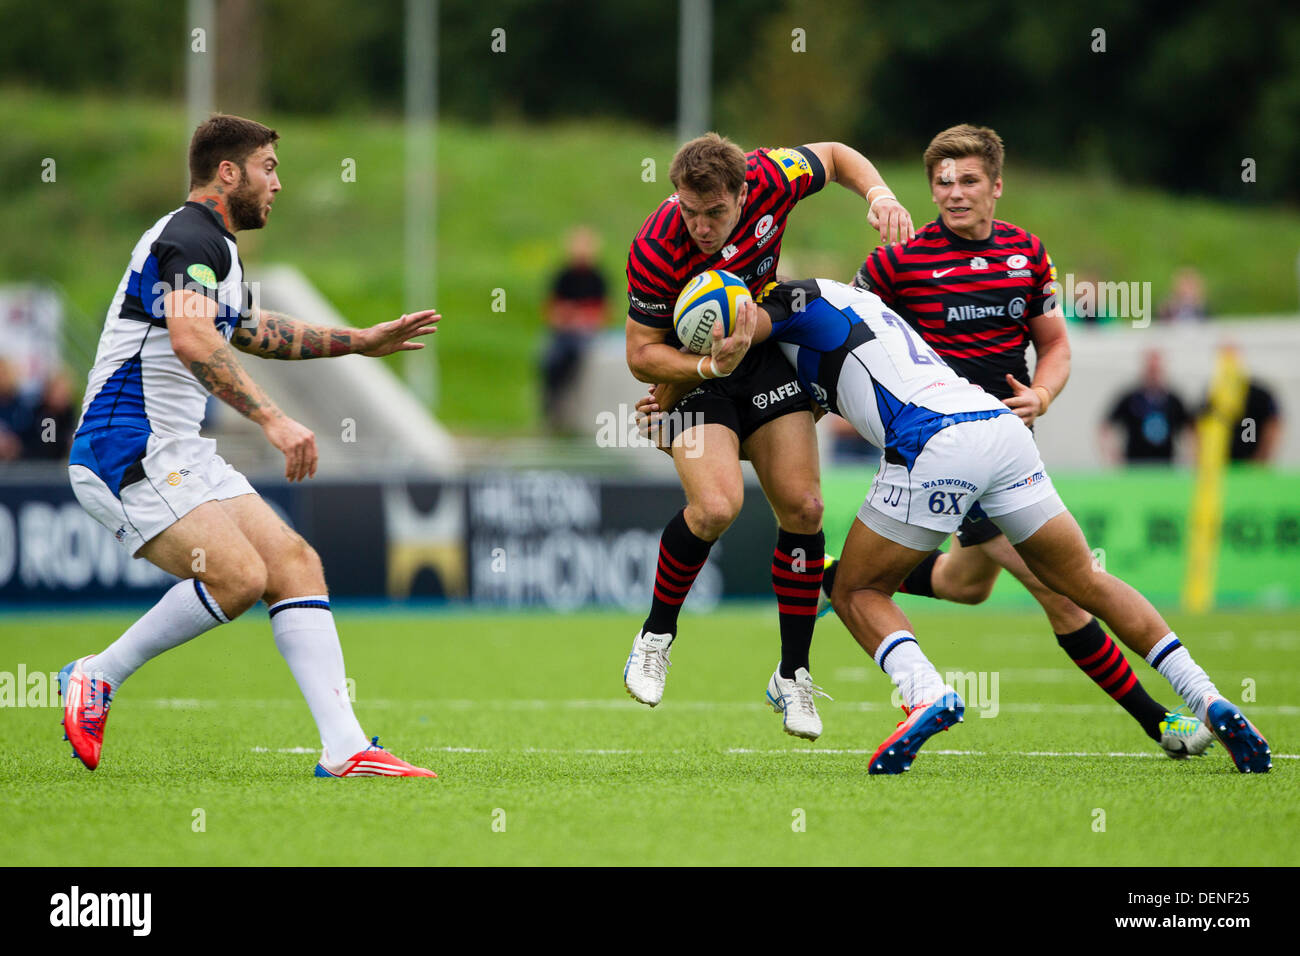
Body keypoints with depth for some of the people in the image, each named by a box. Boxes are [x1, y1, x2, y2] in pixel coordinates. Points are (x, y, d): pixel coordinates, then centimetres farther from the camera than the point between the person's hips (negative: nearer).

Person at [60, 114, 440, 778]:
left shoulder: (217, 250, 21)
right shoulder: (189, 238, -13)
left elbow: (254, 332, 42)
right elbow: (192, 342, -31)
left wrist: (363, 342, 43)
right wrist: (272, 419, -36)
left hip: (182, 456, 10)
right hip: (129, 455, -10)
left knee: (294, 564, -2)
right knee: (238, 575, -24)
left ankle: (344, 748, -9)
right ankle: (96, 678, -7)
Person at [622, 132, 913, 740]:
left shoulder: (768, 179, -22)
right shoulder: (655, 252, -30)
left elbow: (833, 157, 1)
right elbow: (641, 356, -20)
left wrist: (880, 197, -17)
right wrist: (709, 366, -36)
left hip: (765, 356, 4)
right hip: (690, 369, -4)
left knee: (802, 507, -6)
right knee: (716, 506, -26)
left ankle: (793, 676, 7)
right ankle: (655, 638, -2)